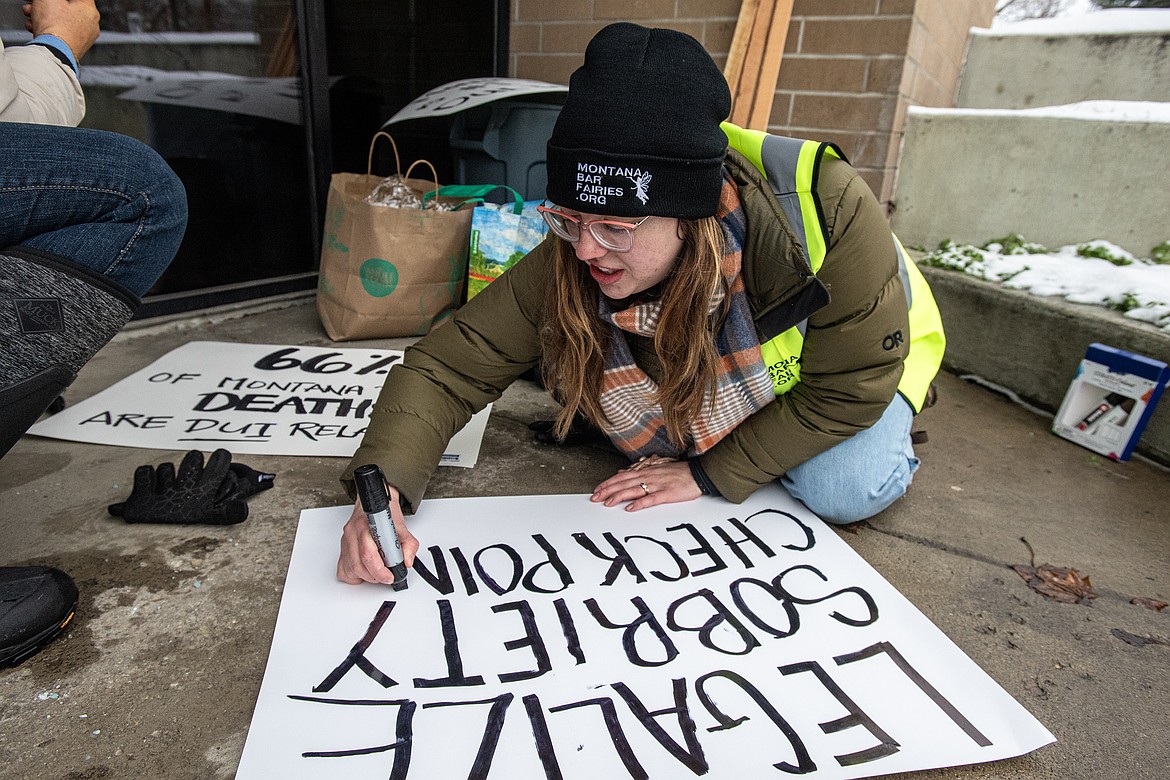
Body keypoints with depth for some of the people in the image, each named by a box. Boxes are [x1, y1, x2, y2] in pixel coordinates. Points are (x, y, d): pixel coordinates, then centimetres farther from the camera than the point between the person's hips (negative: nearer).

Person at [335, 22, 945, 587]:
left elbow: (849, 388, -28)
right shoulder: (564, 268, -32)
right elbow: (444, 368, -26)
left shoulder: (825, 209, -41)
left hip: (840, 352, -3)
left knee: (842, 490, -24)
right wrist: (384, 487, -44)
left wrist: (709, 475, -27)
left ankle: (885, 428, 10)